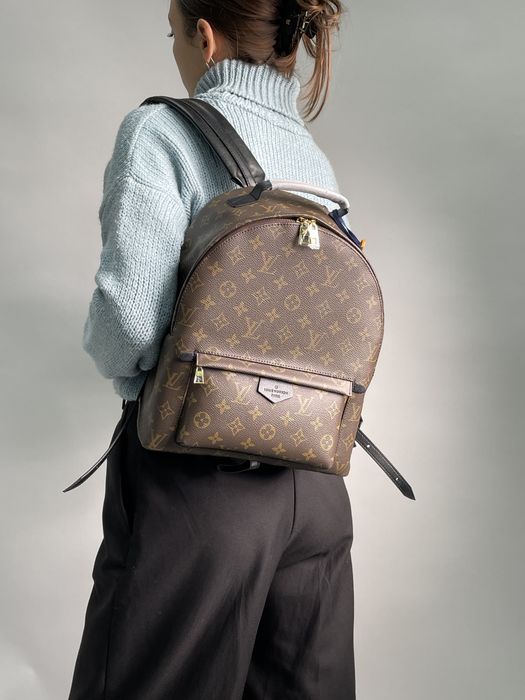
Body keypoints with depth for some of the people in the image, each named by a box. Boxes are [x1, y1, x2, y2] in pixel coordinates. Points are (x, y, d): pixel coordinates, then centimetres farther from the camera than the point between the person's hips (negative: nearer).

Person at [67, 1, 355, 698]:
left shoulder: (161, 131, -8)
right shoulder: (318, 161, 11)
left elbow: (130, 314, -18)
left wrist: (133, 381, 1)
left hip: (194, 474, -6)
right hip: (314, 482, 6)